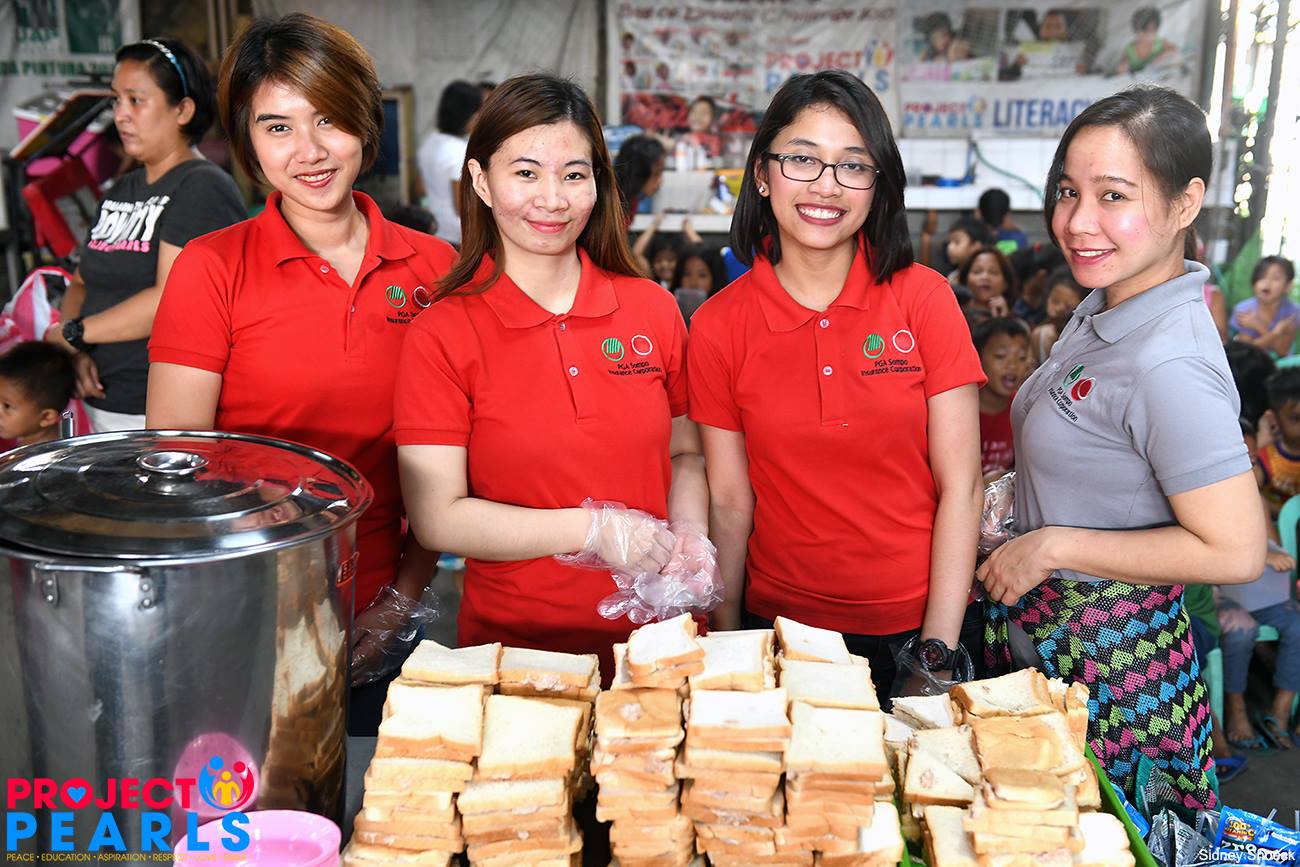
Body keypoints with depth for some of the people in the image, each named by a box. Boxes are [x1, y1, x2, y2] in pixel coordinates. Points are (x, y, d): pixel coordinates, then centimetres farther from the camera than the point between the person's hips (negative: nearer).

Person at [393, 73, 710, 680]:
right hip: (513, 648, -2)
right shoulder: (441, 337, -9)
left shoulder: (654, 311, -1)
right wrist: (591, 529, -18)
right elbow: (436, 519, -13)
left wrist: (691, 536, -8)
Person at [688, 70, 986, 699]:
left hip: (918, 625, 0)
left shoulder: (923, 298, -7)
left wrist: (937, 649, -11)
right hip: (781, 625, 0)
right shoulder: (718, 326, -6)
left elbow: (960, 486, -8)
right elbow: (729, 505, -4)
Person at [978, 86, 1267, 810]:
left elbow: (1235, 551, -26)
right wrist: (1025, 509, 7)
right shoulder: (1105, 306, 3)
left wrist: (1053, 545, -21)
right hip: (1042, 633, 9)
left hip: (1113, 663, -9)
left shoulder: (1170, 364, -27)